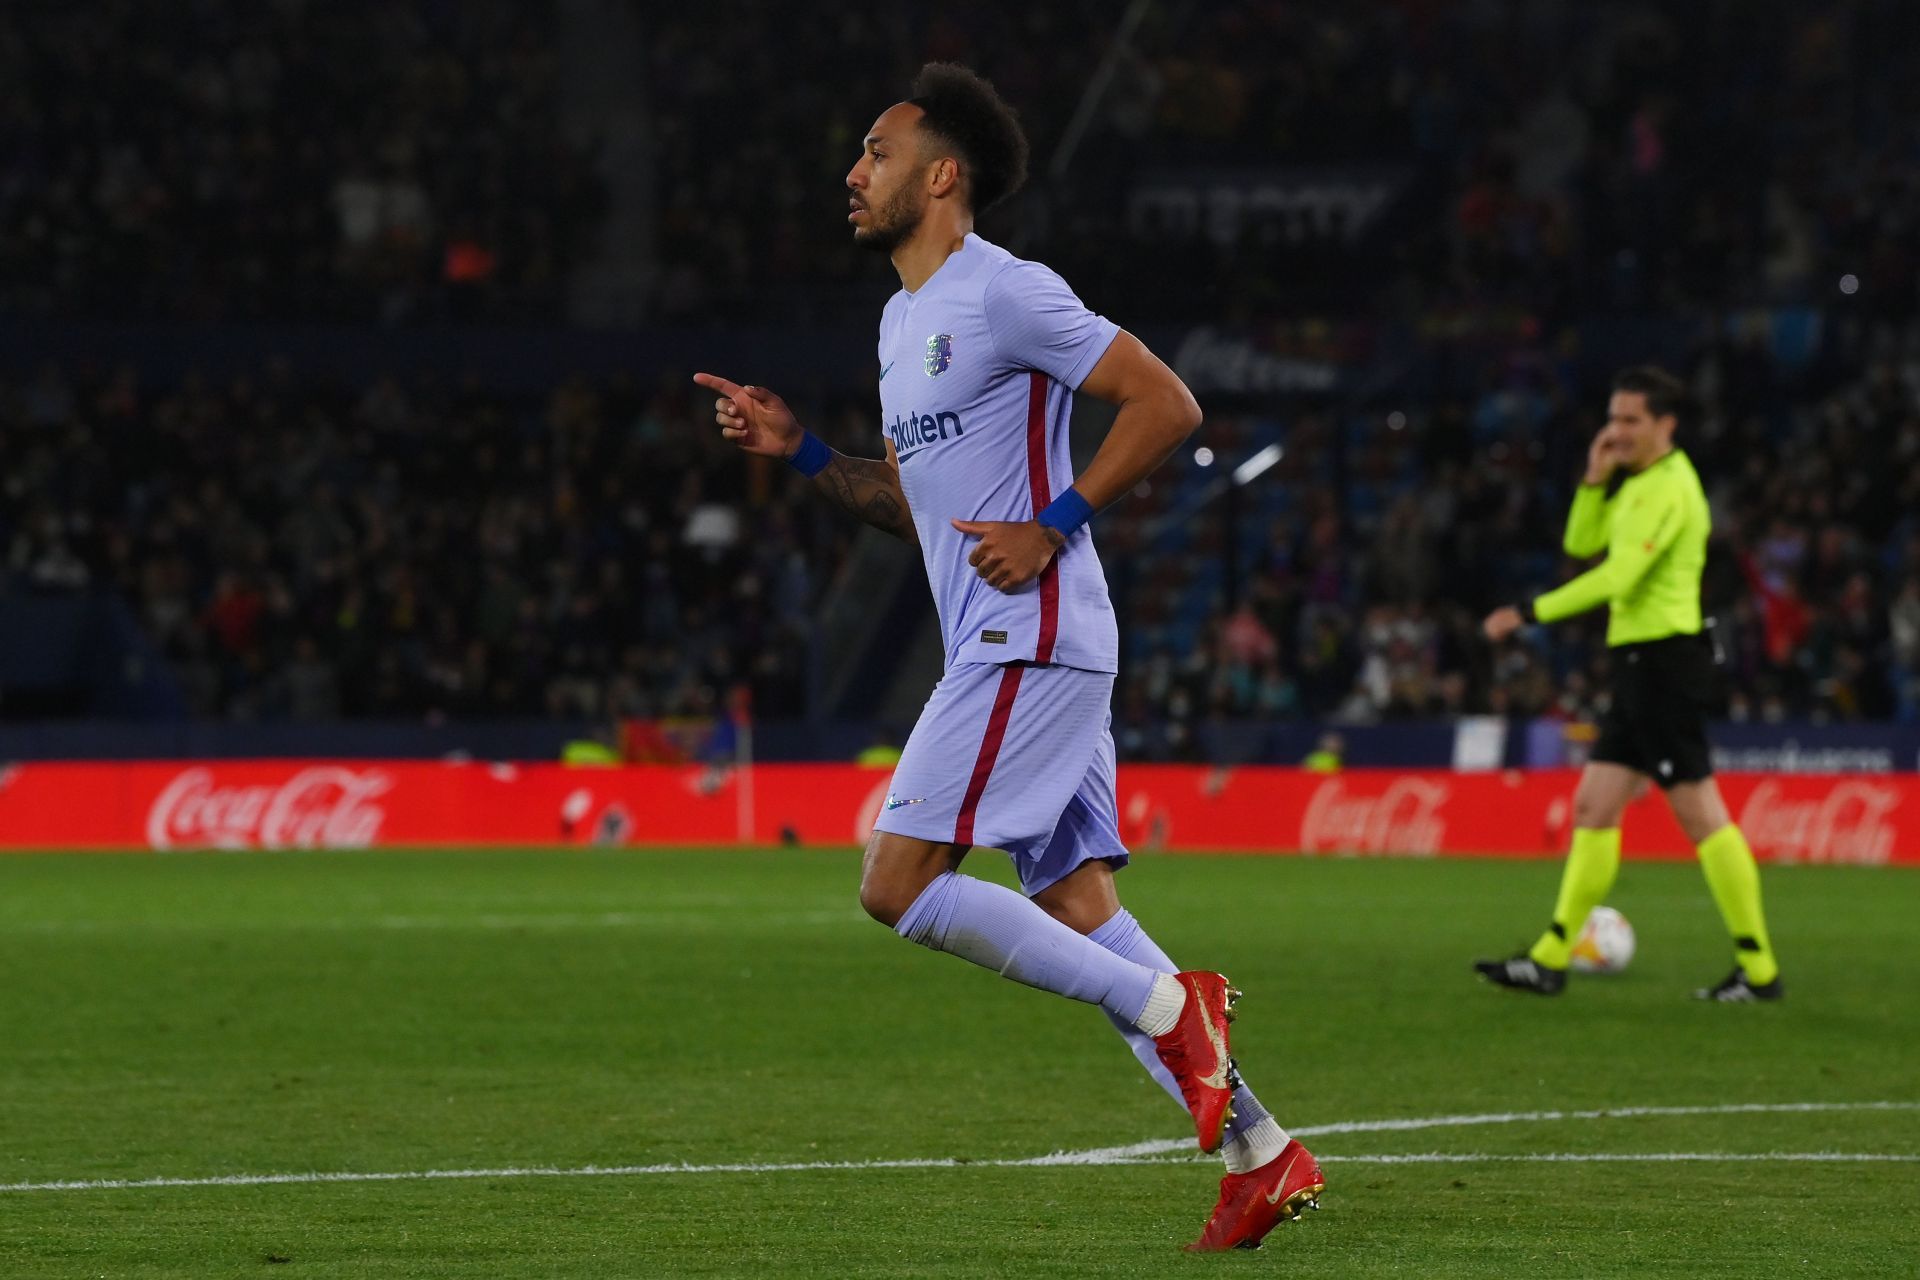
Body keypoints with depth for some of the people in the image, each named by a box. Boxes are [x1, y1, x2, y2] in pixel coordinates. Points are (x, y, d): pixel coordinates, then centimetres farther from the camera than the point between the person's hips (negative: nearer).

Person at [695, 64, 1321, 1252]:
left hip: (1031, 639, -10)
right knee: (1074, 911, 5)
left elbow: (1168, 404, -13)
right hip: (999, 649, 10)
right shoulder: (904, 318, 20)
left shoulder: (1006, 294, -10)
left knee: (899, 883, -14)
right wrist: (800, 450, 15)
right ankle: (1263, 1153, 5)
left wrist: (1053, 526, -16)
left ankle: (1169, 1008, -12)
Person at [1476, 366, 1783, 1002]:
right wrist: (1595, 479, 6)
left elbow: (1617, 576, -21)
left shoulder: (1668, 488, -15)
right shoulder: (1642, 483, 17)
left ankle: (1758, 969, -6)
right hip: (1640, 663, 10)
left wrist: (1530, 613, -18)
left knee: (1700, 814, -9)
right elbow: (1581, 543, 21)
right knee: (1594, 806, 9)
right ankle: (1551, 959, 12)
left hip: (1664, 659, -10)